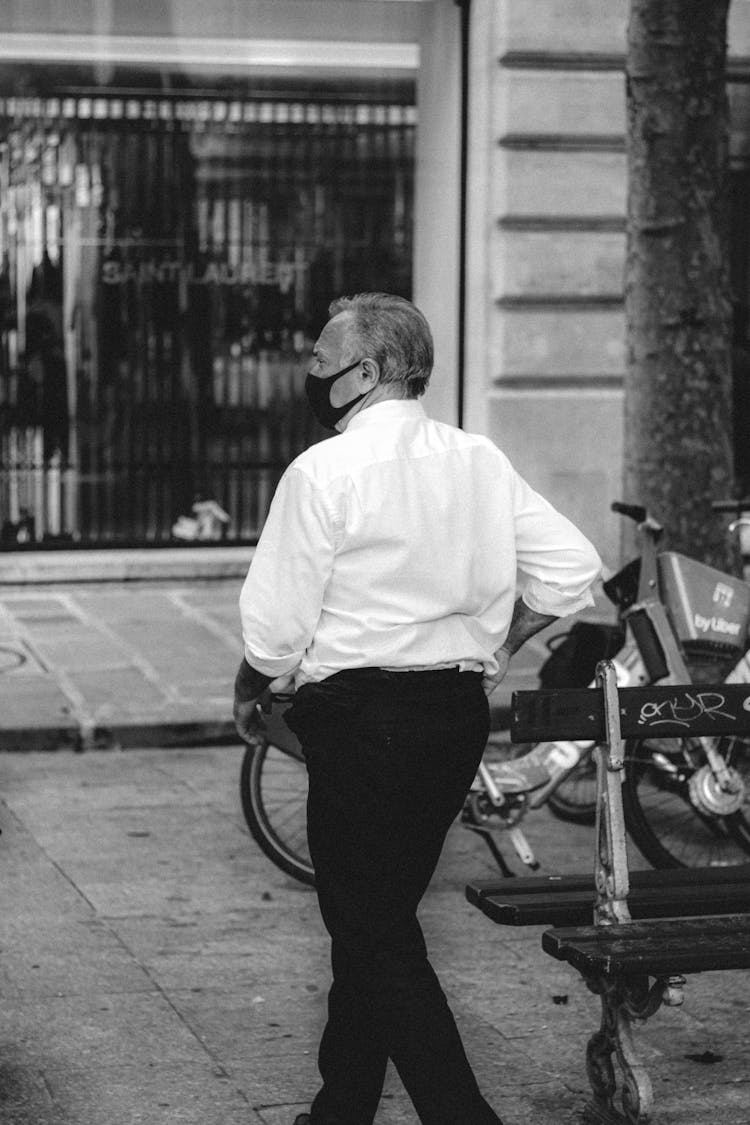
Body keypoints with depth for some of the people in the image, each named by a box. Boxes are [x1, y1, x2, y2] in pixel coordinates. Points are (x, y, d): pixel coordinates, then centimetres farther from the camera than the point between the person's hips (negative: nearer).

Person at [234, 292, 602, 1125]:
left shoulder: (325, 471, -12)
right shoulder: (480, 461, 6)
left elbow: (277, 629, -12)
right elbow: (571, 570, 5)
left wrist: (247, 691, 7)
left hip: (362, 718, -7)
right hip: (460, 712, 7)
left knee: (376, 937, 0)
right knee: (379, 920, 19)